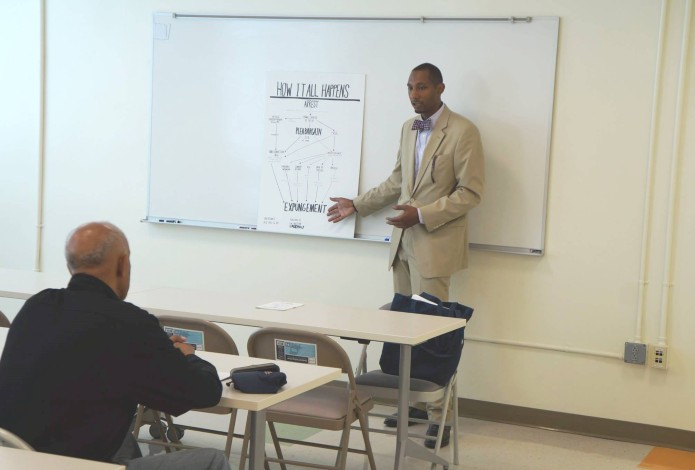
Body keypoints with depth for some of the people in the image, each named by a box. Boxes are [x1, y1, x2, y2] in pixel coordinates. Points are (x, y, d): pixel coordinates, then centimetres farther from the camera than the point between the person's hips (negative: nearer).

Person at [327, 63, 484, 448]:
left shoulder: (463, 131, -9)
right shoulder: (408, 128, 13)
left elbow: (470, 192, -13)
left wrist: (423, 214, -20)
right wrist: (356, 205, 20)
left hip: (435, 244, -7)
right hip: (404, 241, 7)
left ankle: (440, 414, 1)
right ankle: (412, 402, 20)